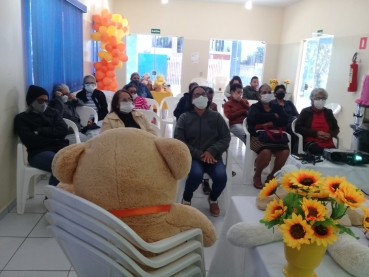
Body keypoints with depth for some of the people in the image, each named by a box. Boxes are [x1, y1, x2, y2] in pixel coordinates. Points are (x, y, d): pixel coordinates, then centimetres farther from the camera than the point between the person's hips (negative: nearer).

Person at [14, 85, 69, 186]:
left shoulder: (52, 112, 22)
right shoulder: (21, 118, 12)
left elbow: (63, 130, 5)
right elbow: (31, 141, -5)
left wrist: (40, 131, -2)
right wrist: (55, 140, -3)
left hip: (60, 148, 4)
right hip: (39, 152, -3)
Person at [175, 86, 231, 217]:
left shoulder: (216, 116, 7)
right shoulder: (184, 117, 2)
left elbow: (226, 138, 3)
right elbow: (179, 141, -6)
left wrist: (211, 151, -14)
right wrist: (199, 154, -16)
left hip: (213, 156, 2)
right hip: (192, 156, -2)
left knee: (221, 176, -27)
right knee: (196, 175, -33)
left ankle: (213, 199, 11)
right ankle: (186, 199, 3)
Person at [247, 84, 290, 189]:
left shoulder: (277, 107, 19)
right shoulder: (254, 107, 10)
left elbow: (285, 120, 1)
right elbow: (256, 117, -15)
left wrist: (272, 123, -13)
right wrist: (274, 116, -4)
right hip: (257, 136, -3)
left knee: (285, 152, -26)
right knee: (266, 152, -34)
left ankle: (271, 175, -1)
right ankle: (257, 175, -4)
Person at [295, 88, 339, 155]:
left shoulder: (328, 112, 19)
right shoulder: (306, 111, 8)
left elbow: (336, 129, 22)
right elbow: (298, 127, -1)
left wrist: (330, 134, -3)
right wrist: (316, 133, -10)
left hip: (328, 144, 4)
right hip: (311, 142, -3)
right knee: (320, 152, -34)